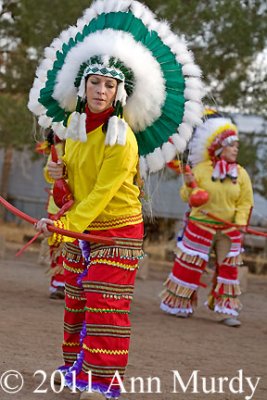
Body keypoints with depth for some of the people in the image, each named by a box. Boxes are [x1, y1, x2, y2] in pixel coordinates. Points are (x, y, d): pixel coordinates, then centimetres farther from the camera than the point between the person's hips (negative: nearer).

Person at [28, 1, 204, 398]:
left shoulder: (122, 138, -21)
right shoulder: (74, 123, 2)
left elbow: (102, 193, -25)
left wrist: (65, 225, -31)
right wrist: (59, 171, -2)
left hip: (117, 230, -7)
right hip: (79, 227, 7)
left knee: (105, 306, -9)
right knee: (76, 302, 13)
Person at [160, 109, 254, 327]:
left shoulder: (241, 174, 1)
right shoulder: (202, 169, -6)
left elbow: (246, 202, 3)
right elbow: (187, 197, -2)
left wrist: (240, 222, -12)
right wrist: (190, 185, -23)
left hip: (229, 229, 3)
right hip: (201, 225, -2)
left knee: (228, 267, 2)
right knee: (190, 263, 3)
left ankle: (227, 310, 8)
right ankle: (179, 304, 17)